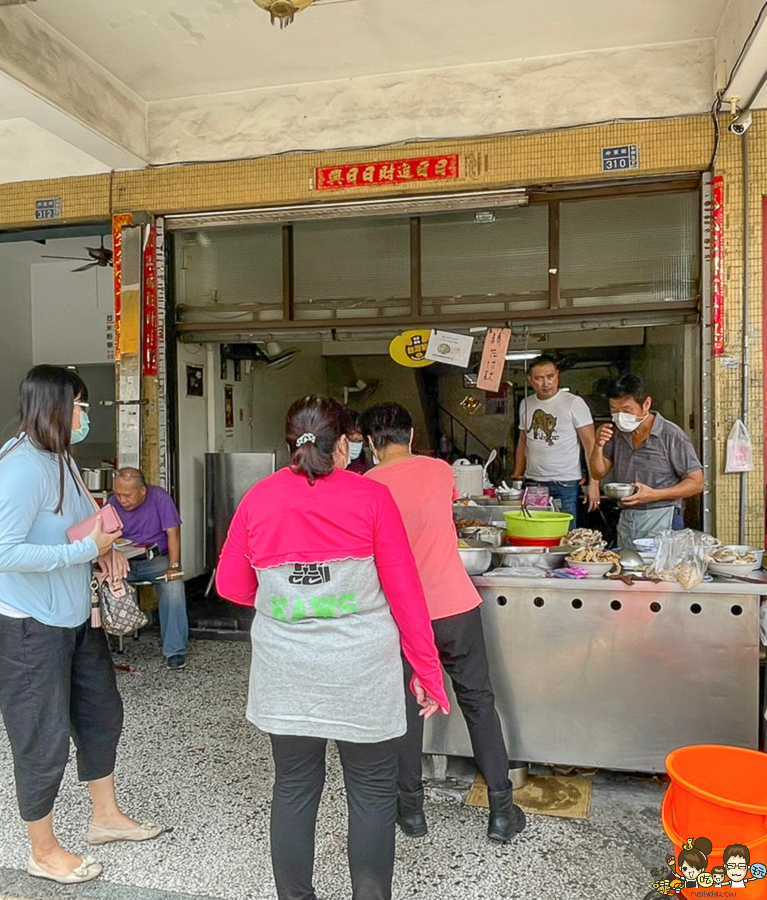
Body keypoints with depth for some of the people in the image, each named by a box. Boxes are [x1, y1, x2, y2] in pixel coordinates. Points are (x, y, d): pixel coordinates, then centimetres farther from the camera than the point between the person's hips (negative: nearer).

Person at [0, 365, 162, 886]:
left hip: (76, 618, 9)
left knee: (101, 713, 21)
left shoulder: (60, 459, 7)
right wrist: (86, 549, -24)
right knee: (45, 740, 7)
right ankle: (44, 854, 30)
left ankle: (106, 815, 42)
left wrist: (104, 542, 1)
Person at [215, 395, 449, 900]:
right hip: (362, 669, -2)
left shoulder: (258, 499, -3)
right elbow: (405, 590, -8)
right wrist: (427, 671, 0)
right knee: (372, 792, 14)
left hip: (285, 672, 3)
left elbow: (231, 585, 5)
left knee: (294, 789, 17)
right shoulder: (371, 498, -9)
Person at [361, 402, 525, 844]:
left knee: (408, 706, 16)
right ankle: (502, 810, 21)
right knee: (479, 702, 14)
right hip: (457, 606, 1)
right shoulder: (440, 470, -1)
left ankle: (412, 807, 27)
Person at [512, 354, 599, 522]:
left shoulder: (574, 403, -5)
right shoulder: (525, 404, 11)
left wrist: (594, 482, -13)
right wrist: (517, 477, 15)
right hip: (531, 483, 4)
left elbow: (590, 445, -6)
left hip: (565, 485, -4)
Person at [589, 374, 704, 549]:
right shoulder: (617, 433, 7)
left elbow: (696, 483, -7)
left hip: (660, 521, -5)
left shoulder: (671, 435, -9)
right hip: (625, 519, 5)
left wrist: (654, 495, -19)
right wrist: (598, 446, -7)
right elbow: (599, 473, 12)